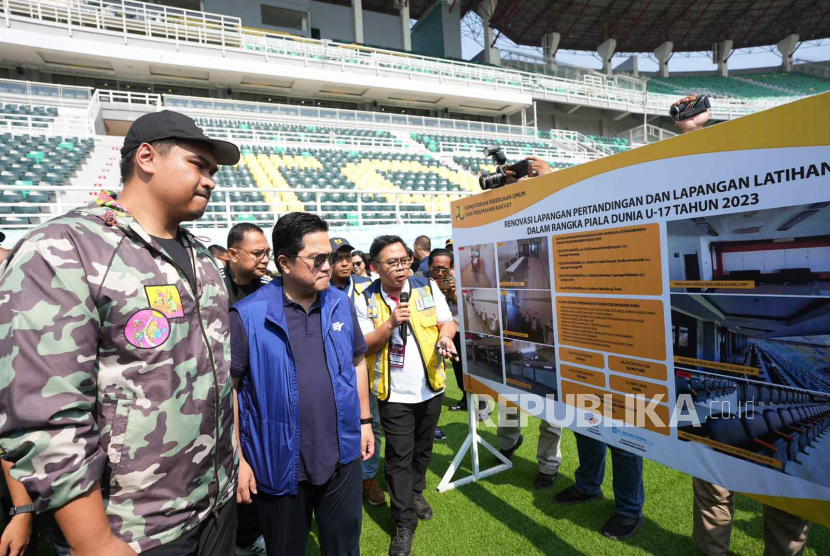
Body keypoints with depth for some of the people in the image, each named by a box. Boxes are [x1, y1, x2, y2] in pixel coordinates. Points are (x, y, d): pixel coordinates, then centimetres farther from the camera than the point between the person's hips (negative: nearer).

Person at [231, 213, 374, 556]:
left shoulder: (341, 304, -1)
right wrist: (237, 459, -9)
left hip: (343, 457, 3)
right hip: (280, 465, -3)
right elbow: (227, 387, -10)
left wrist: (365, 420, 10)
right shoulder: (248, 316, -15)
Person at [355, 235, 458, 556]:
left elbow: (447, 322, 0)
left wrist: (445, 336, -22)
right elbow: (364, 347, -10)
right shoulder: (366, 300, -9)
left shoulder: (427, 287, -4)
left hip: (430, 386, 3)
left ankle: (416, 492, 46)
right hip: (394, 393, -2)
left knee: (422, 449, 20)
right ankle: (404, 523, 20)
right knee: (399, 457, 4)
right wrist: (390, 324, -25)